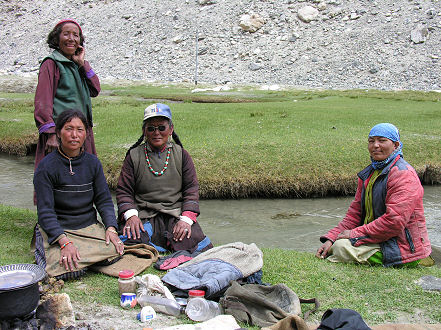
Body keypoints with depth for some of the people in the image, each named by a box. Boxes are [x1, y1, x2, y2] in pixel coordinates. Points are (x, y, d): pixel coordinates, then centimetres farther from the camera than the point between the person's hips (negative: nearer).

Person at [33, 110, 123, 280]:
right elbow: (45, 211, -13)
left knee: (115, 251, -21)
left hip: (90, 226, 4)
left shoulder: (92, 162, 5)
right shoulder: (46, 167, -9)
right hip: (57, 229, -3)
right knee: (67, 269, -26)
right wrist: (64, 242, -26)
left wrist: (111, 228, -12)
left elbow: (104, 200, 7)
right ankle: (41, 250, 5)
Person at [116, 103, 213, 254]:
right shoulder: (133, 156, 9)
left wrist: (186, 219, -10)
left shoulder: (181, 154, 11)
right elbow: (124, 191, 6)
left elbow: (191, 189, 7)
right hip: (144, 216, 0)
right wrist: (130, 215, -14)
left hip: (176, 213, 1)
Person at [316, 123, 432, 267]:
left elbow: (394, 222, -24)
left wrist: (356, 233, -19)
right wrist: (331, 238, -4)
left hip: (401, 250, -9)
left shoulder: (404, 175, -16)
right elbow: (355, 214, 10)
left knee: (342, 248, -24)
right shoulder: (369, 173, 13)